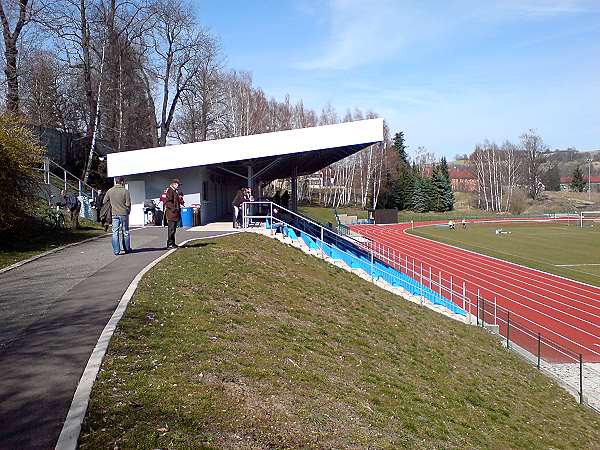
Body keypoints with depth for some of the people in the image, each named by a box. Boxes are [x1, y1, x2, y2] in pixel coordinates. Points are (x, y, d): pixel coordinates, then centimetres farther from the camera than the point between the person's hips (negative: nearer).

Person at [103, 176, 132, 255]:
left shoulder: (109, 191, -1)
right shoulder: (125, 191, -10)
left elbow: (104, 202, 6)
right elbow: (128, 204, -10)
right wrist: (128, 211, 8)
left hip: (114, 214, 2)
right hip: (124, 214, -2)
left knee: (115, 233, 5)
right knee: (125, 232, 11)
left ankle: (116, 250, 2)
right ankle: (127, 249, 19)